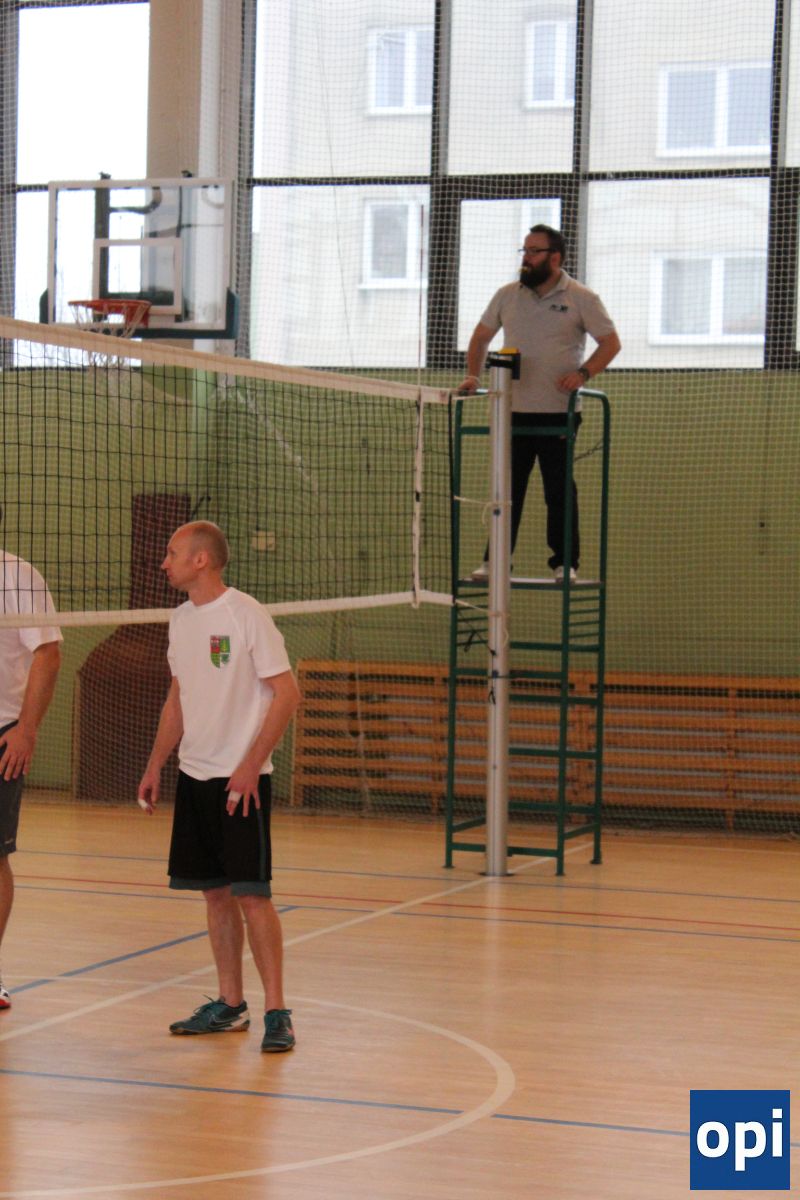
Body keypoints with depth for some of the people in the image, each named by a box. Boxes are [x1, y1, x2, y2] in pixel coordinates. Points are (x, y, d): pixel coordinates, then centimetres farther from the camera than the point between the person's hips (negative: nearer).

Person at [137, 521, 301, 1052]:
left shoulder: (246, 615, -12)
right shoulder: (181, 619, 11)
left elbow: (287, 693, -13)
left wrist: (251, 765, -18)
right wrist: (156, 764, 16)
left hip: (241, 779, -7)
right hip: (194, 775, 7)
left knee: (251, 893, -9)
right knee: (215, 893, 10)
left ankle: (277, 1012, -3)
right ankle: (230, 1005, 18)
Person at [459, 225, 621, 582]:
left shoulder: (581, 299, -2)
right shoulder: (507, 296, 9)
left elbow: (611, 342, -1)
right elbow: (481, 336, 20)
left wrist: (583, 372, -16)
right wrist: (473, 375, 5)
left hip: (559, 413, -3)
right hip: (514, 412, 3)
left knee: (559, 491, 0)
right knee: (506, 489, 3)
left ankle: (565, 562, 8)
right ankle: (495, 561, 8)